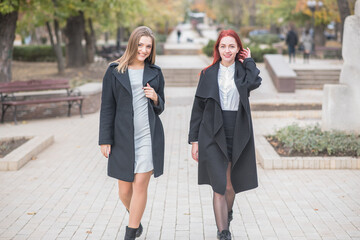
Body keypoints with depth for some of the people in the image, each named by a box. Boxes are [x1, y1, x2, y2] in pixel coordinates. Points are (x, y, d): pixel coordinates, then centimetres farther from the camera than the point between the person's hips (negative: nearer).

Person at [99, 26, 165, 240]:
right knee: (125, 191, 7)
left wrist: (155, 98, -8)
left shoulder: (155, 73, 8)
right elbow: (107, 107, 2)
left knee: (140, 184, -6)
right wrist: (105, 140, -2)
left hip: (149, 136, 0)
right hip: (123, 138, 0)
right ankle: (136, 220, 37)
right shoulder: (115, 71, 2)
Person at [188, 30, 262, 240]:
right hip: (213, 135, -1)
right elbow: (198, 108, 5)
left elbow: (254, 82, -19)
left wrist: (248, 61, -2)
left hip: (238, 135, 1)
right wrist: (194, 140, 1)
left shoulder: (243, 70, 6)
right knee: (219, 186, -5)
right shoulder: (209, 74, 5)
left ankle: (227, 213, 44)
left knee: (232, 185, 14)